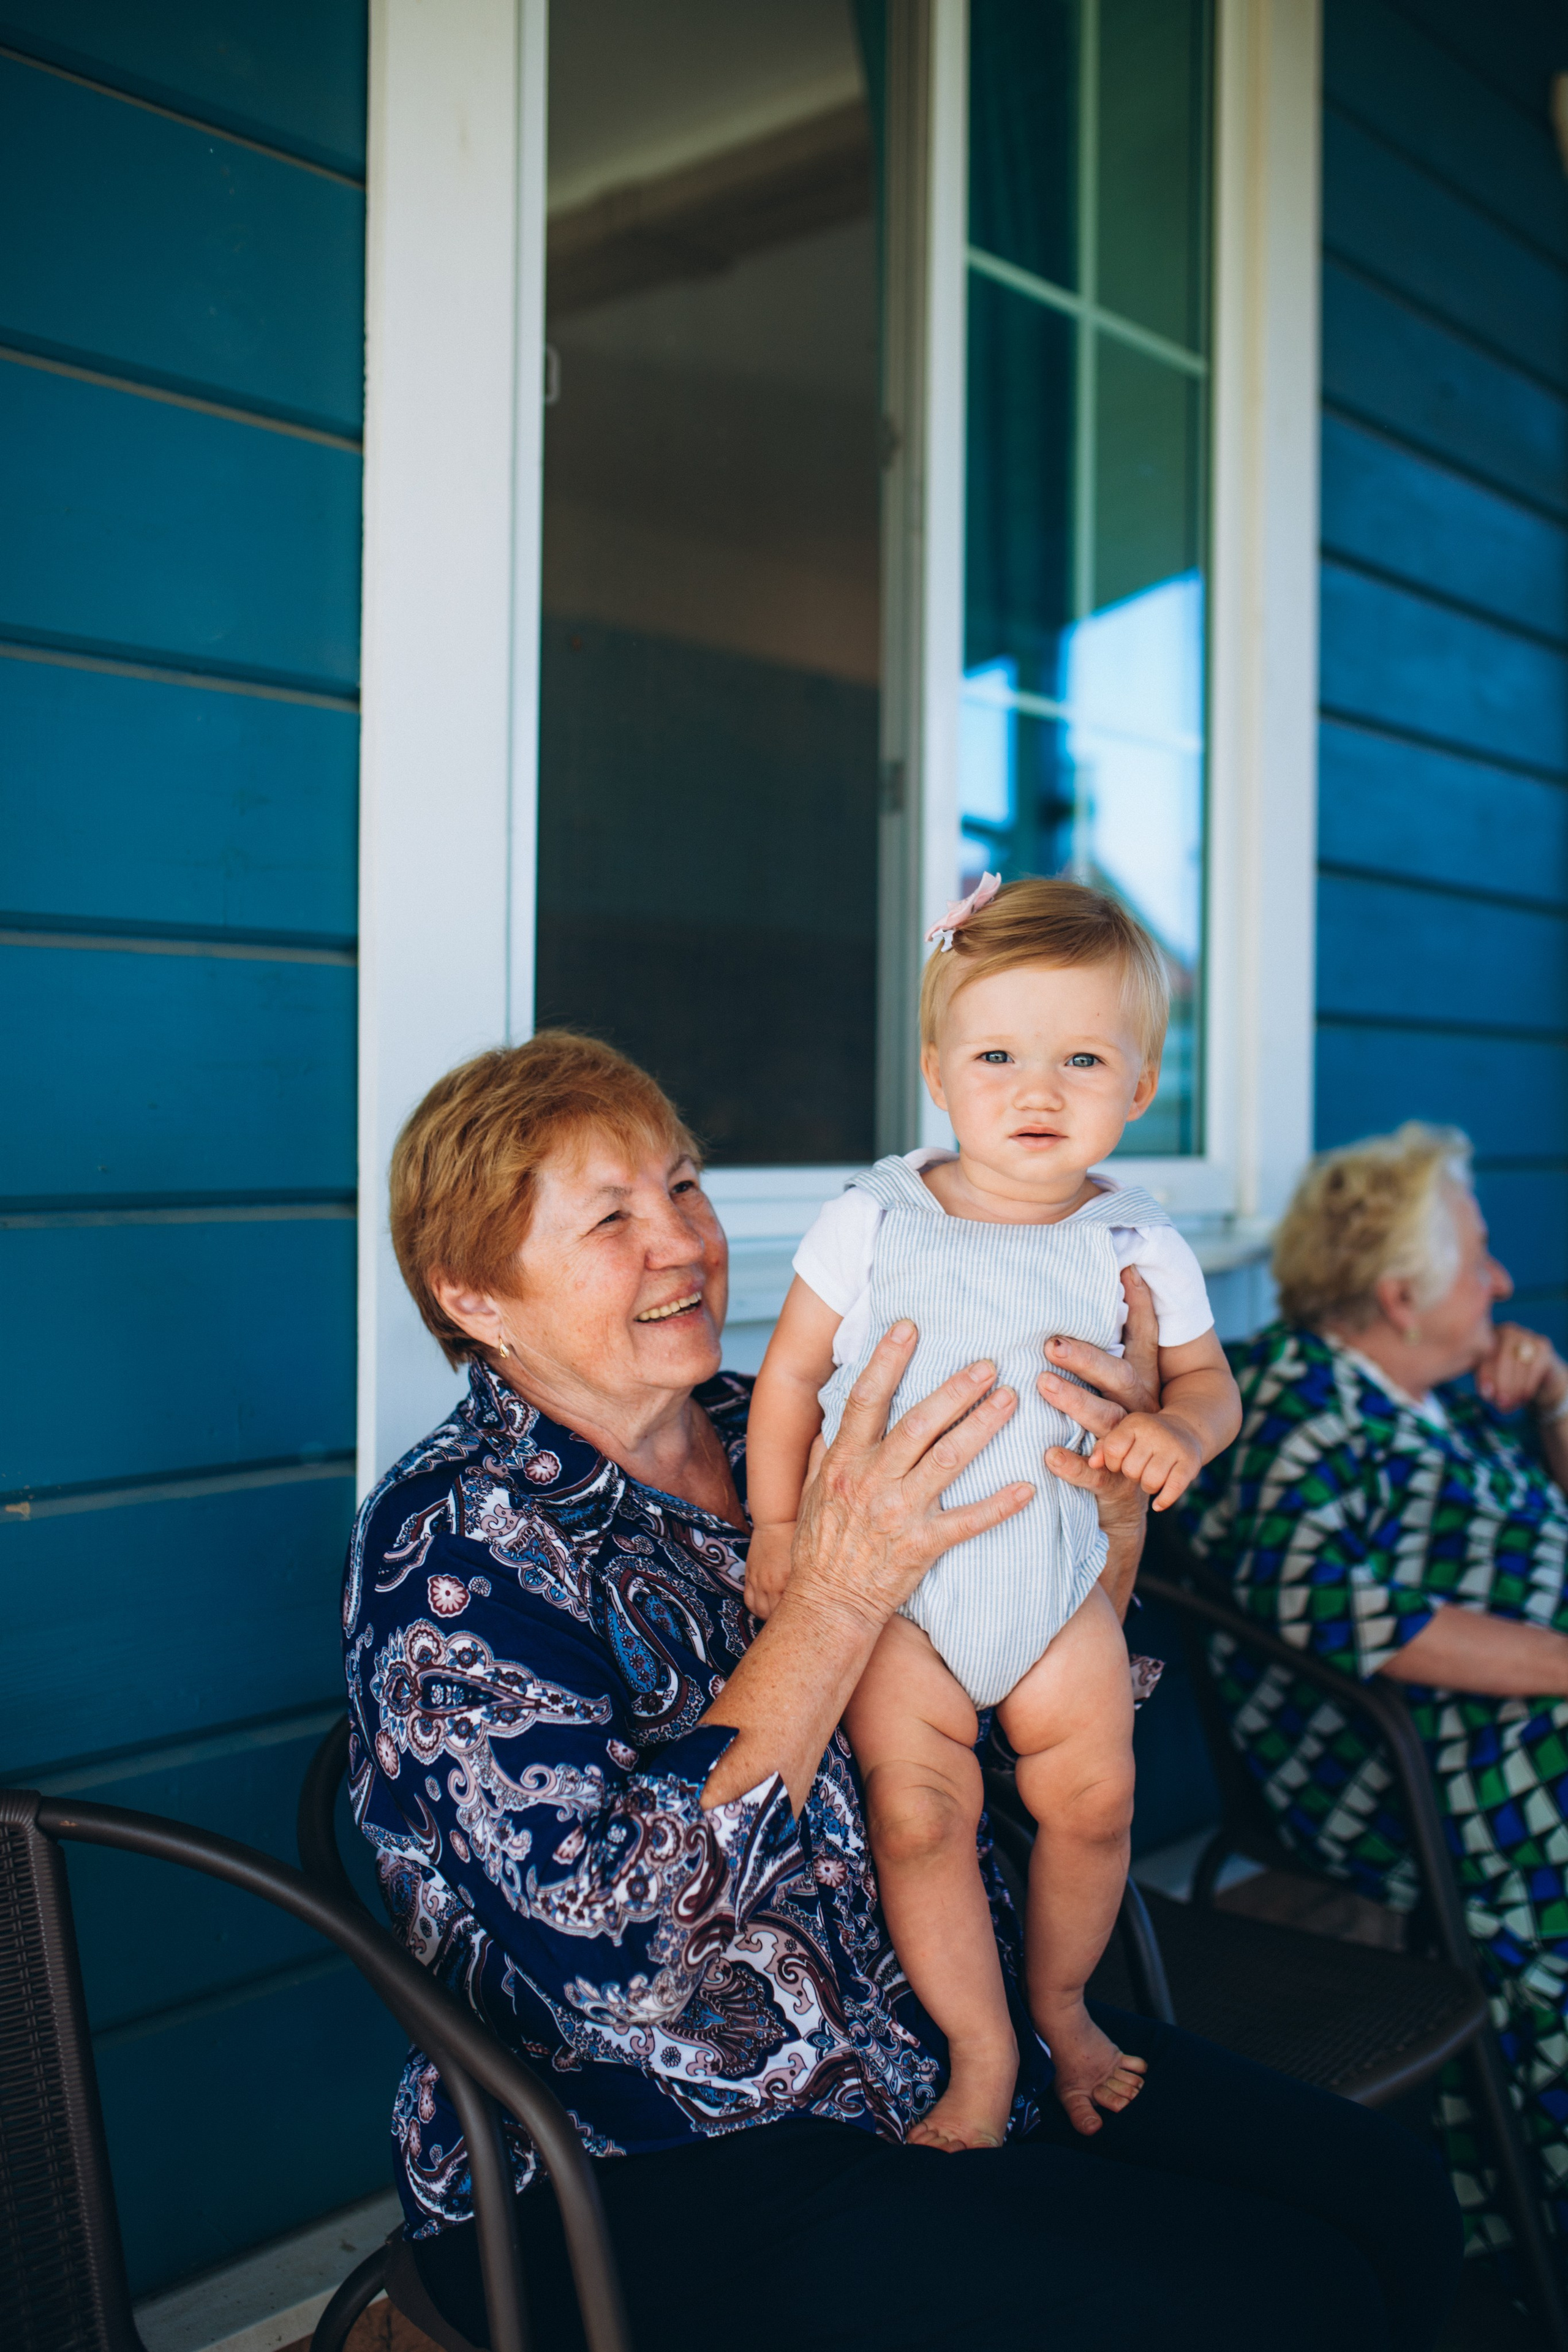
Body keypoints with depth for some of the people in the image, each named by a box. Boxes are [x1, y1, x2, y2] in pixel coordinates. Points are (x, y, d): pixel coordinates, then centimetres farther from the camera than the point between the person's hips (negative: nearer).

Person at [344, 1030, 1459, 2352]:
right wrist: (839, 1589, -26)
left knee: (1401, 2211, -3)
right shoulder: (451, 1544, -14)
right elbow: (603, 1936, -24)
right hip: (674, 2181, -6)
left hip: (947, 2050, 7)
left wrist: (1116, 1500, -9)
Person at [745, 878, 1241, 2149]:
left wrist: (1178, 1431, -19)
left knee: (1092, 1795, 4)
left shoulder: (1137, 1242, -5)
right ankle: (983, 2055, 11)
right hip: (891, 1581, -1)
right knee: (918, 1808, -9)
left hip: (1059, 1574, 2)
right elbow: (789, 1374, -2)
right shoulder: (871, 1220, -9)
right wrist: (778, 1524, -5)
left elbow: (1208, 1379, 4)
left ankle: (1062, 2000, 33)